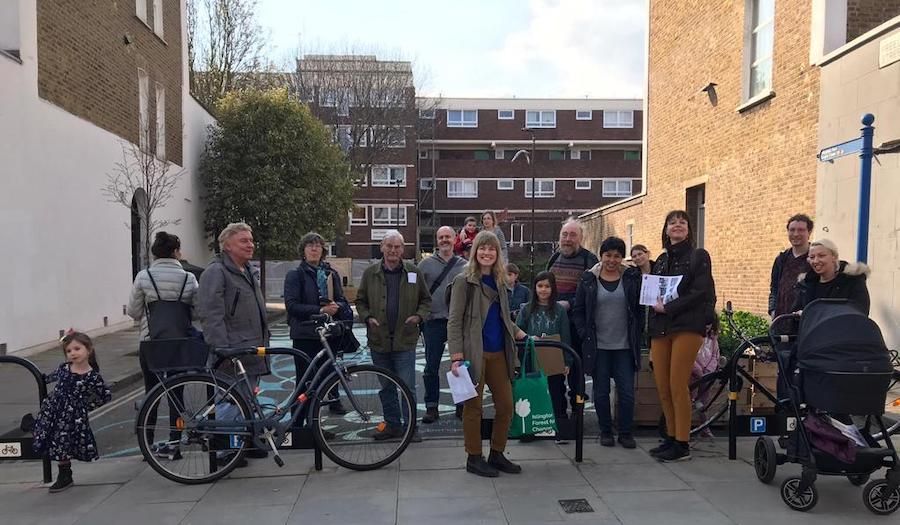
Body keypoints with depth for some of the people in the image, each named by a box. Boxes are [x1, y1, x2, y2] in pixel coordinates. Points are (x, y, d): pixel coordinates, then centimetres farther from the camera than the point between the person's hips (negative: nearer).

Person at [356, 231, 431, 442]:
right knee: (385, 387, 13)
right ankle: (392, 424, 26)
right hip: (378, 339, 2)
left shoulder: (413, 272, 2)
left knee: (408, 386, 0)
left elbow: (426, 300, 9)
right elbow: (360, 301, 11)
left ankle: (412, 426, 13)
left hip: (405, 340, -2)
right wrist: (367, 318, -6)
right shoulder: (370, 273, 4)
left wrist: (419, 316, -9)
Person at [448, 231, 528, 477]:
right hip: (475, 353, -7)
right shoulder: (464, 281, -7)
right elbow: (454, 322, -11)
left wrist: (523, 335, 11)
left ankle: (497, 454, 26)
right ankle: (474, 458, 19)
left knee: (506, 405, 10)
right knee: (473, 406, 5)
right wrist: (457, 357, -17)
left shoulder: (499, 281, 13)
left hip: (498, 353, 7)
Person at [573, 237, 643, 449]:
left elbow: (641, 307, 6)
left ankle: (626, 432, 18)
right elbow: (578, 311, 5)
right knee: (601, 392, 8)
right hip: (598, 346, 0)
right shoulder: (589, 279, 1)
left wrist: (637, 333, -1)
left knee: (627, 392, 2)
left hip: (625, 346, 0)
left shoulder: (632, 278, 3)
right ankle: (605, 431, 22)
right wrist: (585, 335, -3)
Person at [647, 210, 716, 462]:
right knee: (663, 388, 5)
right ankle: (671, 438, 19)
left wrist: (667, 307, -12)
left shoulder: (698, 256, 3)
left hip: (687, 327, -6)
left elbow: (701, 292, -9)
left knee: (678, 386, -8)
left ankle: (682, 445, 1)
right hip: (660, 329, 6)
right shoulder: (661, 260, 20)